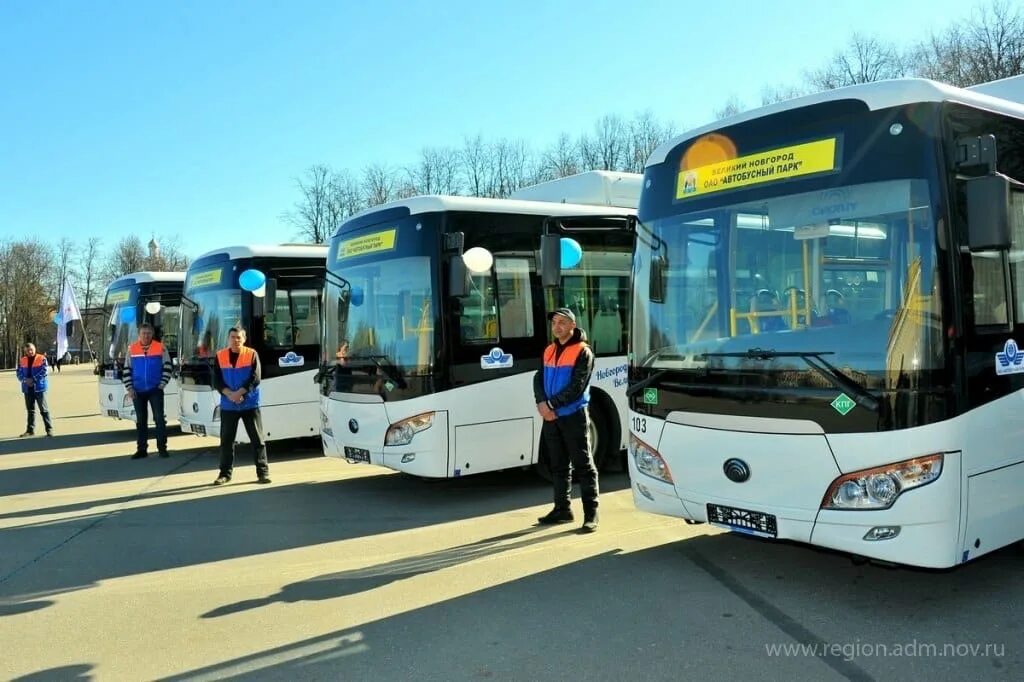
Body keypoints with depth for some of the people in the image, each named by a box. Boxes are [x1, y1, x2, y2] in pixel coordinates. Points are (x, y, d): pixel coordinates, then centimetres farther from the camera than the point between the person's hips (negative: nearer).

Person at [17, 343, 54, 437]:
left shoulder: (42, 358, -3)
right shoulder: (22, 360, 10)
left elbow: (43, 372, -11)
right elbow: (19, 373, 7)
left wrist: (33, 379, -17)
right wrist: (25, 380, -12)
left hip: (39, 387, -5)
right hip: (27, 388, 5)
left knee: (44, 409, -4)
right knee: (30, 410, 12)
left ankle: (49, 429, -1)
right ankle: (30, 430, 20)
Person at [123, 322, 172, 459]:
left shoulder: (160, 348, -2)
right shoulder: (132, 349, 4)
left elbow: (167, 368, 0)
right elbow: (127, 370, 7)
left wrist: (161, 384, -8)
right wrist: (129, 388, -1)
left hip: (155, 390, -2)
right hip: (138, 391, 2)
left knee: (159, 418, -5)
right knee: (140, 421, 8)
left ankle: (162, 448, 2)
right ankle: (141, 450, 14)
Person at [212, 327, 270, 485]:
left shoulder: (252, 355, -2)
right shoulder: (220, 356, 4)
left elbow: (255, 379, -9)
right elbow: (217, 380, -1)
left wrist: (239, 393, -18)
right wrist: (229, 394, -16)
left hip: (250, 404, -2)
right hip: (227, 405, 2)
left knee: (257, 438, 0)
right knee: (226, 440, 7)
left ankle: (263, 471, 5)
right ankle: (225, 473, 18)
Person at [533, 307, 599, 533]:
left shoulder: (582, 352, -8)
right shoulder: (549, 351, 13)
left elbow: (576, 387, -16)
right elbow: (539, 379, 8)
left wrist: (551, 404, -17)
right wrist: (542, 403, -10)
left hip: (574, 416, -7)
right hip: (551, 417, 7)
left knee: (583, 465, -3)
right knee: (558, 465, 13)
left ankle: (591, 513, 0)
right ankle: (562, 509, 23)